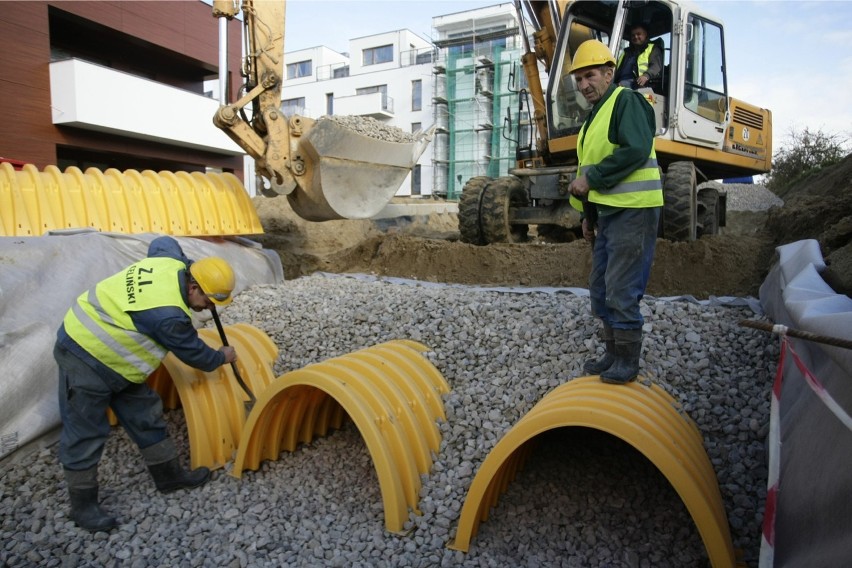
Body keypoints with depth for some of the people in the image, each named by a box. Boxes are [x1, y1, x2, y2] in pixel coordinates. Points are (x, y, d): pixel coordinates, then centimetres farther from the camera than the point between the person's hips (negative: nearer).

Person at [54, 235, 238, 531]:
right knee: (84, 434, 2)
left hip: (106, 349, 10)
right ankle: (83, 506, 19)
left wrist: (193, 266, 14)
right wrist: (221, 358, 3)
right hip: (86, 358, -9)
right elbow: (193, 352, -15)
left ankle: (169, 474, 25)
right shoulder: (168, 314, -33)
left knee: (145, 416, 12)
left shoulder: (173, 263, -10)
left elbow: (162, 243, 16)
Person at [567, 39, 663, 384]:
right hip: (608, 211, 10)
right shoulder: (594, 115, 20)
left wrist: (590, 179, -19)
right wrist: (587, 214, 22)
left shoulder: (626, 100, -8)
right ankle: (612, 355, 26)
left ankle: (627, 362, 8)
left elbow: (635, 151, -23)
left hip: (632, 212, -10)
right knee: (601, 290, 13)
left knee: (621, 291, -6)